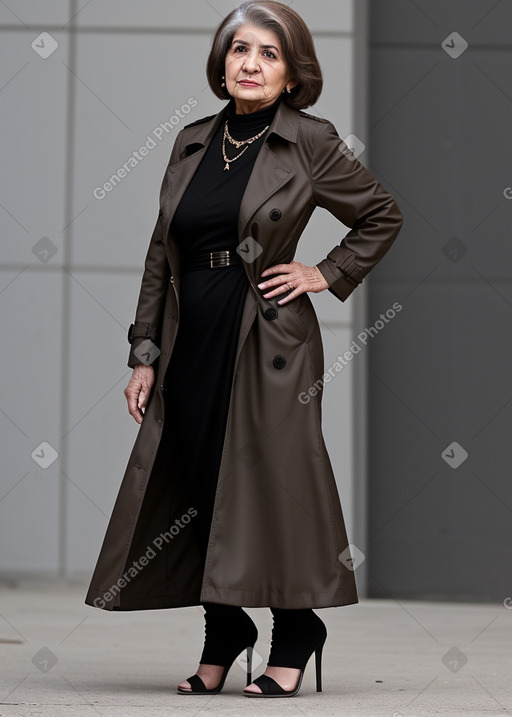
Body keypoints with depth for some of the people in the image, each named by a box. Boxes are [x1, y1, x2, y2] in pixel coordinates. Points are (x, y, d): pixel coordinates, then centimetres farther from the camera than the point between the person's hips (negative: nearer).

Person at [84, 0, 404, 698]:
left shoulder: (311, 142, -2)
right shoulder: (192, 143, 11)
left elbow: (383, 216, 10)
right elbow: (161, 250, 13)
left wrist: (327, 274, 0)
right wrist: (145, 352, 9)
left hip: (269, 341, -4)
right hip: (193, 340, 4)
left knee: (270, 478, -3)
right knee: (199, 481, 4)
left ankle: (295, 637, 13)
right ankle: (223, 637, 21)